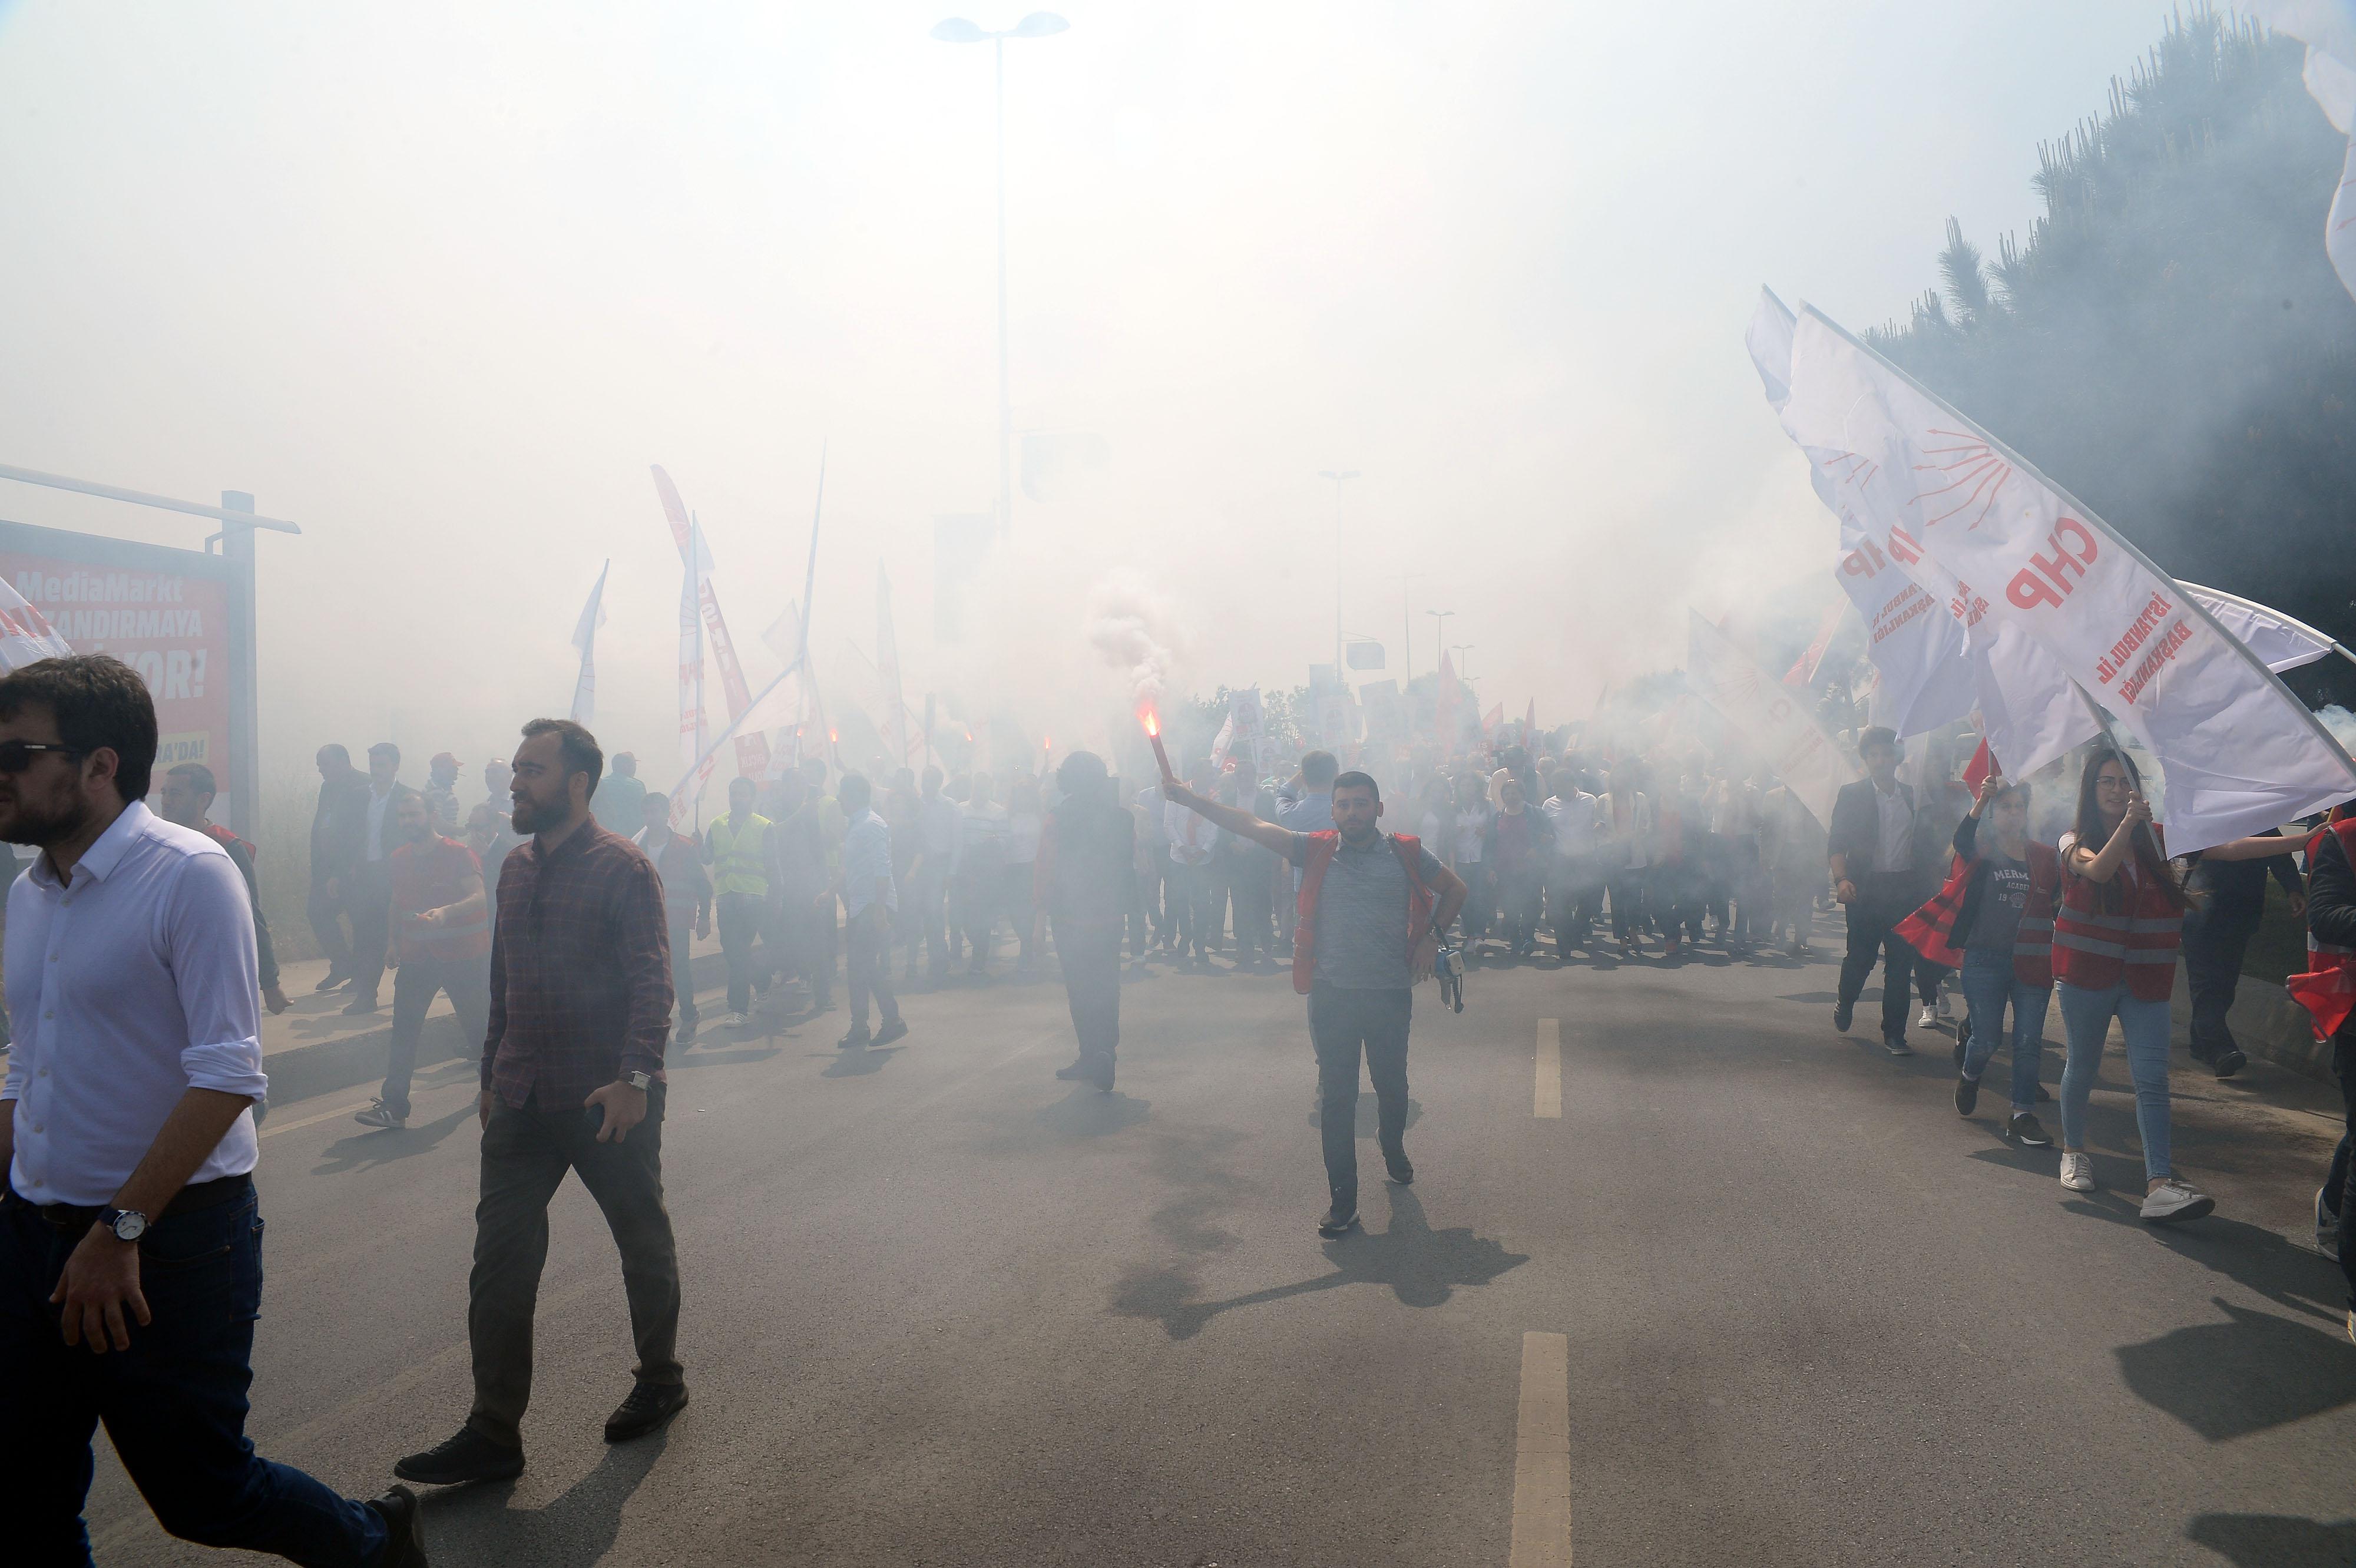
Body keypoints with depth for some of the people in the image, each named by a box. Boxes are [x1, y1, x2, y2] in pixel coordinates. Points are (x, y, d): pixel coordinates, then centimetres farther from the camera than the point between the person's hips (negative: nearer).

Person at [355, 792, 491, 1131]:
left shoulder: (458, 854, -10)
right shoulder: (399, 859, 8)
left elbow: (479, 898, -22)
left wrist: (446, 912, -39)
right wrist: (394, 943, 21)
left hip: (460, 955, -4)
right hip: (416, 956, 4)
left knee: (478, 1026, 5)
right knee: (403, 1030, -5)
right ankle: (393, 1106, -5)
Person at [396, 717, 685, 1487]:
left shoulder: (623, 868, -10)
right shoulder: (516, 870, 11)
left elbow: (651, 981, -17)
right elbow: (504, 983, 18)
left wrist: (636, 1077, -27)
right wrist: (492, 1076, 18)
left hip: (608, 1103, -6)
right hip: (523, 1100, 6)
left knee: (643, 1242, 11)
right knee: (499, 1257, 2)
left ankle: (660, 1381, 31)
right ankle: (493, 1433, 8)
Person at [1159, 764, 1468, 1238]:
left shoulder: (1406, 854, 0)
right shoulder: (1317, 851, 0)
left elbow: (1455, 888, 13)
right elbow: (1252, 826, -6)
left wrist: (1430, 937, 1)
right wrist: (1187, 798, -13)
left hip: (1391, 994, 0)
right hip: (1332, 996, 0)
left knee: (1392, 1084, 16)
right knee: (1335, 1097, 1)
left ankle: (1394, 1148, 48)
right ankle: (1342, 1200, 9)